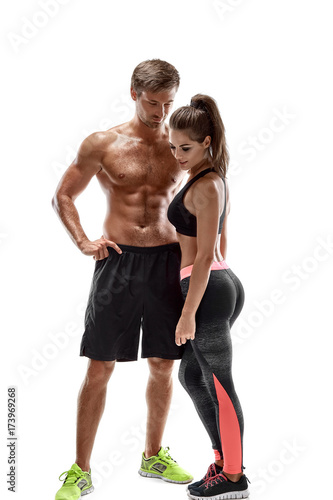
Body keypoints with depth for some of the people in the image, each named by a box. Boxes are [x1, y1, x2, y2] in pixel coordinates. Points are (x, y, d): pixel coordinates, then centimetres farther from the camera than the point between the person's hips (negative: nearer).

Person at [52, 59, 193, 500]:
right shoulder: (102, 145, 0)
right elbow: (63, 196, 8)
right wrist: (83, 242, -5)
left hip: (168, 261, 3)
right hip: (118, 261, -2)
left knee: (163, 365, 10)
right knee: (100, 368, -1)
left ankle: (154, 456, 29)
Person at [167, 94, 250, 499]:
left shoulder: (204, 187, -15)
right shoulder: (216, 180, 14)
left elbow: (205, 255, -19)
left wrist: (188, 313, -17)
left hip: (207, 288, -10)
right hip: (223, 283, 10)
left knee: (219, 385, 2)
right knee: (192, 376, 20)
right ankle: (224, 459, 31)